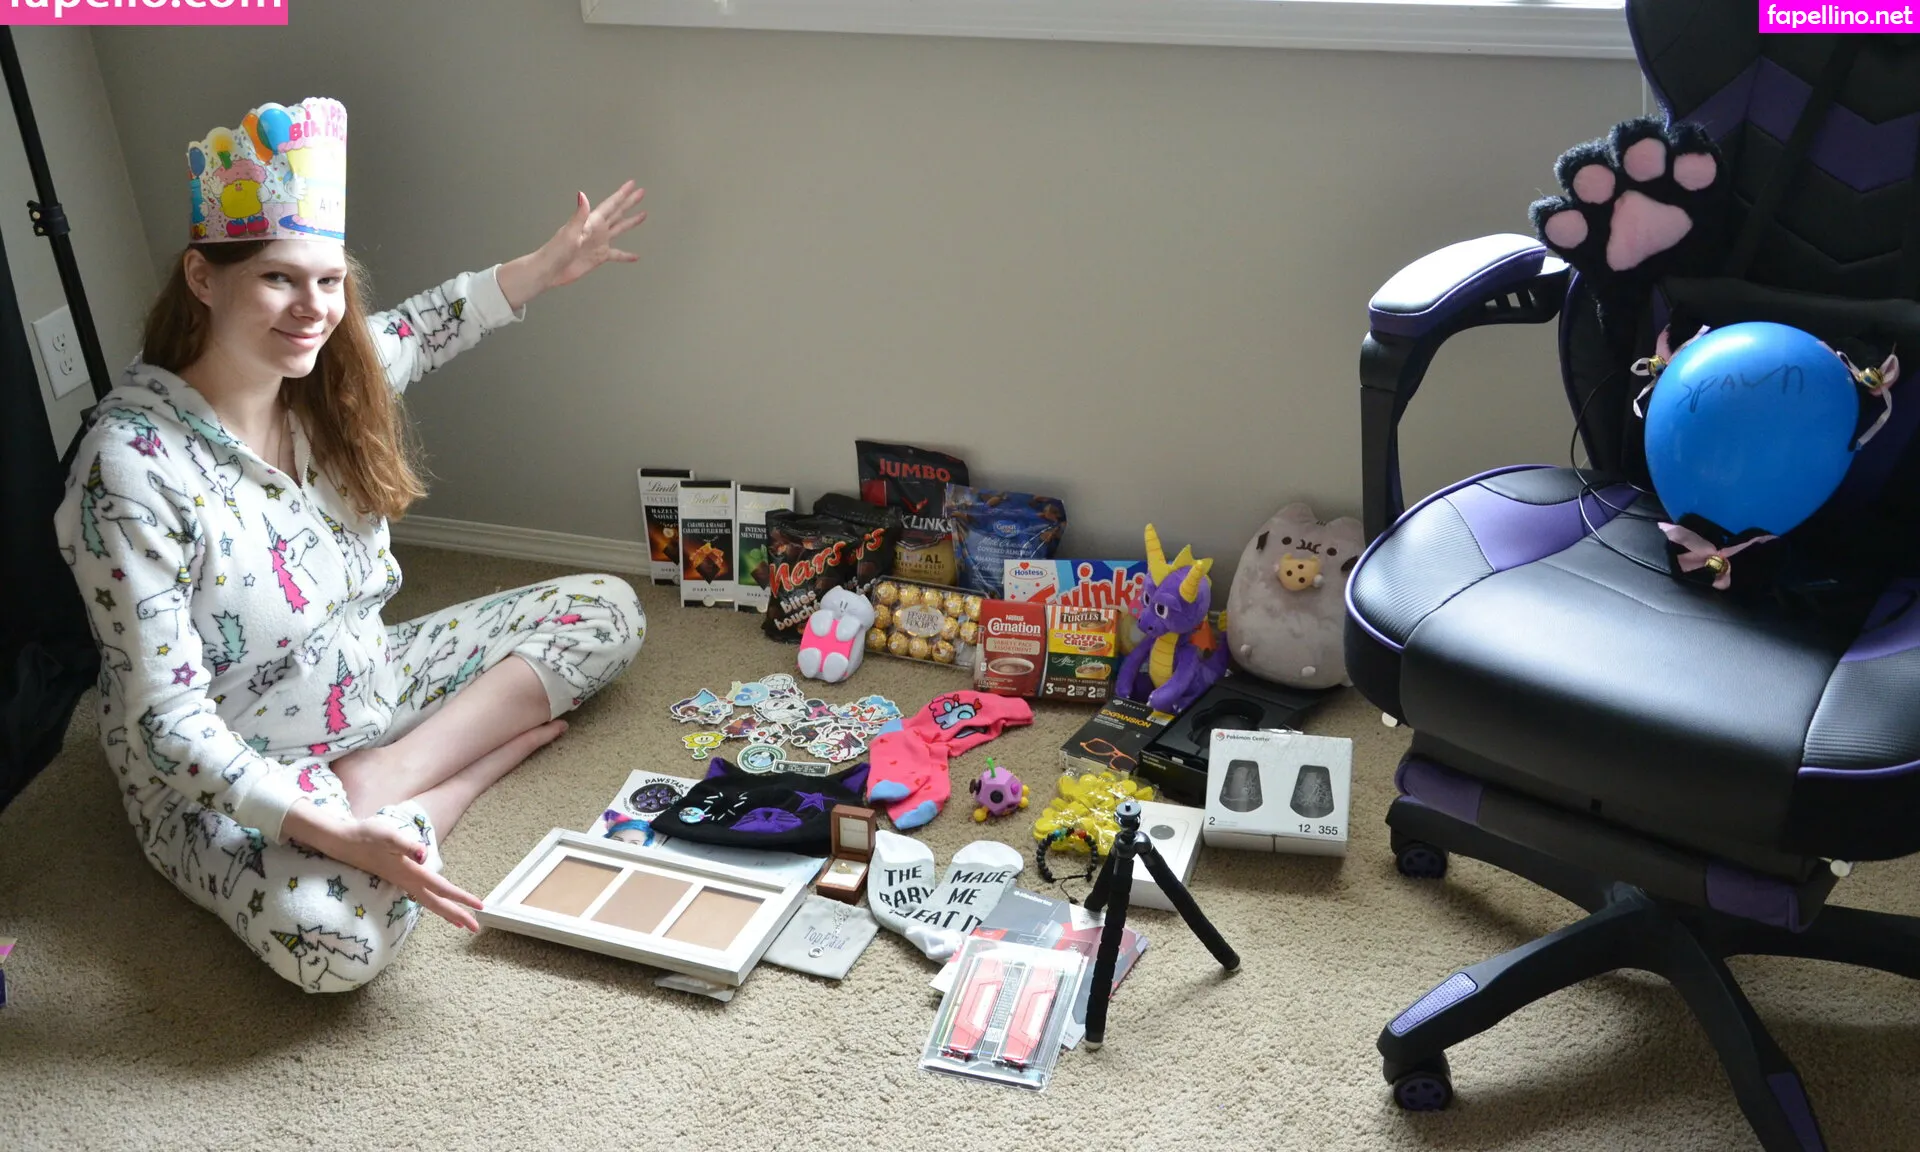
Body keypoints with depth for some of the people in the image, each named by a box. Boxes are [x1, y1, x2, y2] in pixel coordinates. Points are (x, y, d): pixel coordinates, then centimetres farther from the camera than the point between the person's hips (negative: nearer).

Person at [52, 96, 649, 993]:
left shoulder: (330, 382, -7)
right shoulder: (131, 466, -27)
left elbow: (421, 329, 19)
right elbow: (168, 719, -27)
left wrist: (546, 266, 14)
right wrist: (334, 833, -37)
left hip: (374, 681, 8)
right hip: (232, 775, -8)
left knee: (607, 612, 3)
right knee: (336, 934, -39)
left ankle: (385, 779, -9)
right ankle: (484, 756, -11)